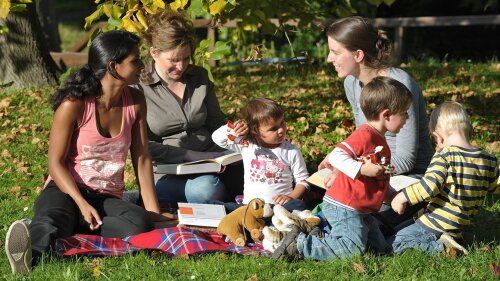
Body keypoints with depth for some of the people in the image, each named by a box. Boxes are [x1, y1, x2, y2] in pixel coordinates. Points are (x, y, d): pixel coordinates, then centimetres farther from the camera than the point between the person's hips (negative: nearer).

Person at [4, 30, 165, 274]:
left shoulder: (135, 102, 3)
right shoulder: (74, 105, -12)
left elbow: (141, 158, 6)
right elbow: (56, 162, -10)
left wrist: (155, 212, -2)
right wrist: (83, 205, -23)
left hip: (108, 197, 4)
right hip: (66, 190, -4)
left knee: (140, 225, -32)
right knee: (51, 221, -41)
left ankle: (68, 228, -33)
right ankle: (30, 253, -70)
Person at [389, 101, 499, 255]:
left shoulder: (445, 155, -18)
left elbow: (430, 185, -29)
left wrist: (402, 197, -20)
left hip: (435, 224, -8)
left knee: (393, 243, -4)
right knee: (400, 228, 24)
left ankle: (440, 245, -13)